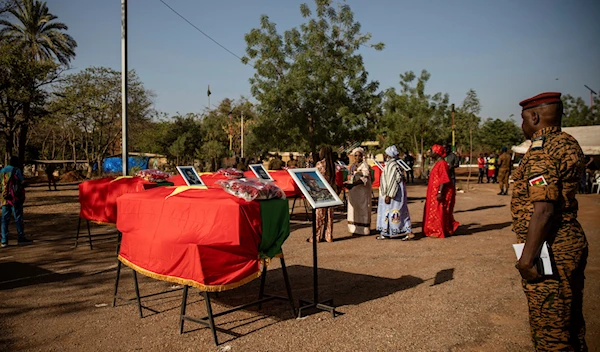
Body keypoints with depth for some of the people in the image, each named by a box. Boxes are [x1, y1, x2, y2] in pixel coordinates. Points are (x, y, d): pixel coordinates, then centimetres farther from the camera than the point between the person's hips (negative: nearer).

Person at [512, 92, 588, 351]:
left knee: (549, 331, 1)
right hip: (571, 242, 10)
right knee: (571, 324, 20)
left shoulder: (541, 150, -18)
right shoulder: (569, 143, 11)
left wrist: (526, 257, -21)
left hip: (549, 250, -10)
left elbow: (543, 210, -24)